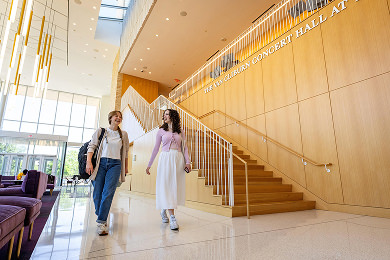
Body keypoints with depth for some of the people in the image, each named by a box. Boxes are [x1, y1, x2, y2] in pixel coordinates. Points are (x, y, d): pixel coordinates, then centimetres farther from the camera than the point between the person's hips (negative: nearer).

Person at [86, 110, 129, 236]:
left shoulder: (123, 134, 11)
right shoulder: (100, 131, 7)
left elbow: (125, 152, 19)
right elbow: (91, 146, 3)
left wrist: (126, 167, 20)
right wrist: (89, 162, -10)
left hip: (115, 164, 0)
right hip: (101, 163, 0)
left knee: (108, 193, -11)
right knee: (97, 193, 2)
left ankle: (101, 222, -5)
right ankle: (101, 217, 24)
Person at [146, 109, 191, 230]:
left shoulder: (180, 131, 12)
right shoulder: (161, 131, 9)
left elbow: (184, 147, 9)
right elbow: (156, 148, 10)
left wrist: (187, 162, -4)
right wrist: (149, 165, 10)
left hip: (178, 159, 2)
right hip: (165, 159, -1)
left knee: (176, 186, 4)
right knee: (166, 186, -7)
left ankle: (164, 210, 27)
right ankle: (172, 218, -4)